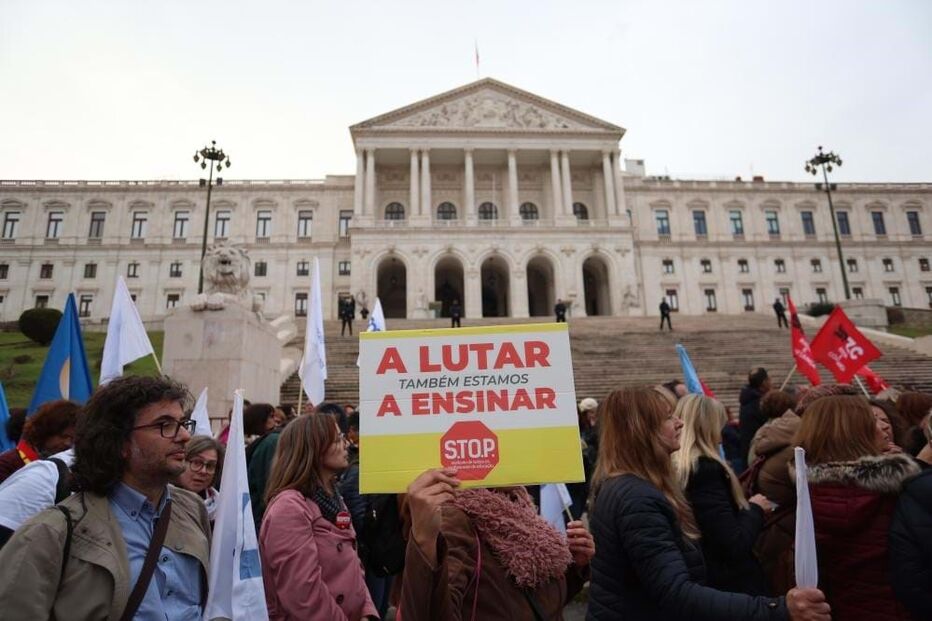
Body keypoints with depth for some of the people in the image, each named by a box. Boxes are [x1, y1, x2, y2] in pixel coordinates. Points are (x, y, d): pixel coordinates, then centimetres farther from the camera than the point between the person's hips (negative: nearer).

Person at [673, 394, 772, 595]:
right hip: (727, 587, -8)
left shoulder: (671, 468, 2)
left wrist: (747, 508, 8)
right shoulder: (705, 470, -22)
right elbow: (735, 546, -24)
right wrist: (755, 509, -7)